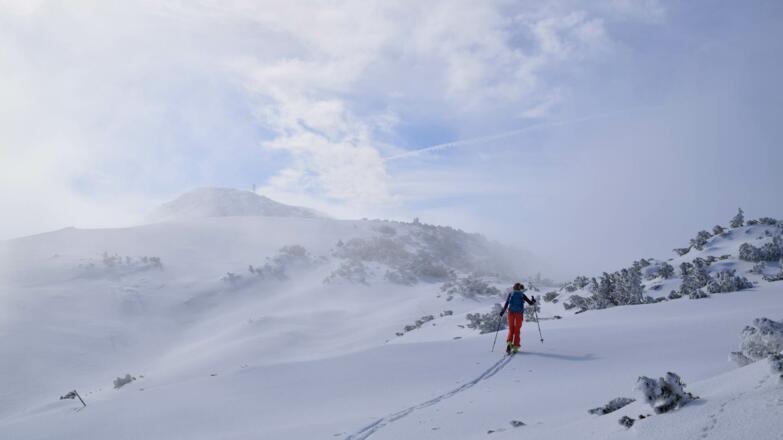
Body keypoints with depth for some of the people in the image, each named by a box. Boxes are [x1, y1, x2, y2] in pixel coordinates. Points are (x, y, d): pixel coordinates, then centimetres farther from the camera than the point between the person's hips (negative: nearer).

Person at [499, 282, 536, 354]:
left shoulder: (511, 294, 5)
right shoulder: (522, 295, 4)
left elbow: (506, 304, -2)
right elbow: (530, 303, 7)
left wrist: (502, 312, 4)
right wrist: (533, 301, 28)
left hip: (511, 313, 1)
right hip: (519, 313, -1)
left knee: (511, 329, 9)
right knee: (517, 330, 7)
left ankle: (509, 342, -14)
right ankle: (515, 346, 2)